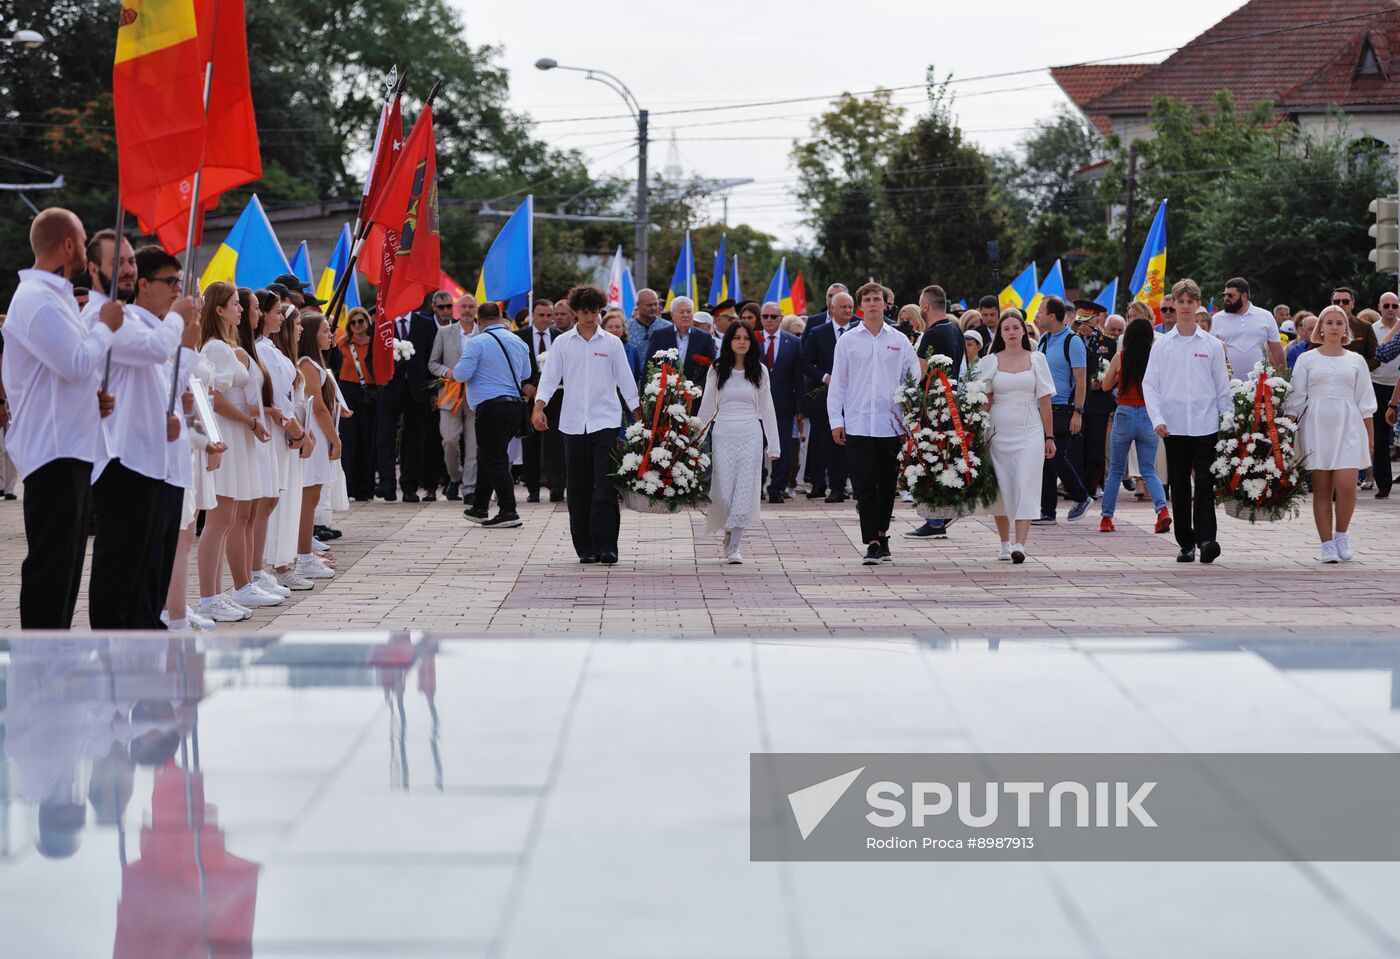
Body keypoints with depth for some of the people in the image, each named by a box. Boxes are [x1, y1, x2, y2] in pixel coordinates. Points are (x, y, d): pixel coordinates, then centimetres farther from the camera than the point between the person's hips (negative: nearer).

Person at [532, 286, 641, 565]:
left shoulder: (612, 343, 5)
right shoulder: (563, 343, 7)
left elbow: (625, 381, 8)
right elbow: (549, 378, 5)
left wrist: (640, 418, 7)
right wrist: (539, 408, -10)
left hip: (605, 423, -2)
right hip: (573, 424, 2)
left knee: (606, 488, -10)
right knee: (579, 490, 5)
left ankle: (606, 546, -11)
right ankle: (585, 548, 11)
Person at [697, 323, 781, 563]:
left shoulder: (760, 370, 6)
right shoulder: (717, 370, 4)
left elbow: (767, 409, 8)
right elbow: (707, 407, 9)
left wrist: (774, 445, 5)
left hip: (751, 435, 0)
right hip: (723, 435, 0)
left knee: (745, 491, -6)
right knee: (723, 491, -4)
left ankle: (733, 546, 0)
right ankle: (728, 531, 24)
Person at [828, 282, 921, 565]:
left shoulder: (899, 341, 7)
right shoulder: (847, 341, 6)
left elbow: (914, 380, 8)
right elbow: (838, 383, 6)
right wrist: (836, 421, 0)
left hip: (891, 424, 1)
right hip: (857, 424, -1)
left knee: (887, 485, 8)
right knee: (864, 486, -7)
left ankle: (882, 533, 24)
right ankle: (872, 542, -7)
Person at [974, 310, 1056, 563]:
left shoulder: (1036, 359, 7)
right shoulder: (990, 362, 6)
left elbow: (1045, 400, 6)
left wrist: (1049, 437, 4)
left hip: (1029, 431, -1)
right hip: (998, 431, 1)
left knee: (1026, 487, -10)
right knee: (1001, 488, 5)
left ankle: (1019, 544, -17)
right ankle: (1005, 542, 17)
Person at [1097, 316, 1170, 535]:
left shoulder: (1120, 358, -4)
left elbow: (1106, 385, 7)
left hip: (1124, 414, -1)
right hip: (1149, 416, 1)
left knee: (1116, 470, 14)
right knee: (1149, 471, 7)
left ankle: (1106, 517, 15)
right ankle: (1162, 509, -16)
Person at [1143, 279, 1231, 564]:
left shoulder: (1212, 345, 5)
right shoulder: (1162, 345, 6)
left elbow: (1222, 387, 9)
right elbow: (1150, 384, 4)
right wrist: (1157, 419, -8)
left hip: (1206, 425, -1)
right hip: (1174, 427, 1)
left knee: (1205, 485, -11)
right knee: (1179, 487, 5)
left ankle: (1206, 539, -17)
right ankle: (1186, 543, 11)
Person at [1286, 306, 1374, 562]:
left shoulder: (1356, 361, 11)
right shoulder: (1307, 359, 8)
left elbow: (1365, 402, 12)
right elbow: (1296, 398, 7)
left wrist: (1370, 436, 8)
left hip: (1348, 427, 0)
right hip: (1316, 427, 0)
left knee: (1346, 486, -12)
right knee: (1322, 488, -1)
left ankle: (1341, 536, 9)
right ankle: (1327, 544, 5)